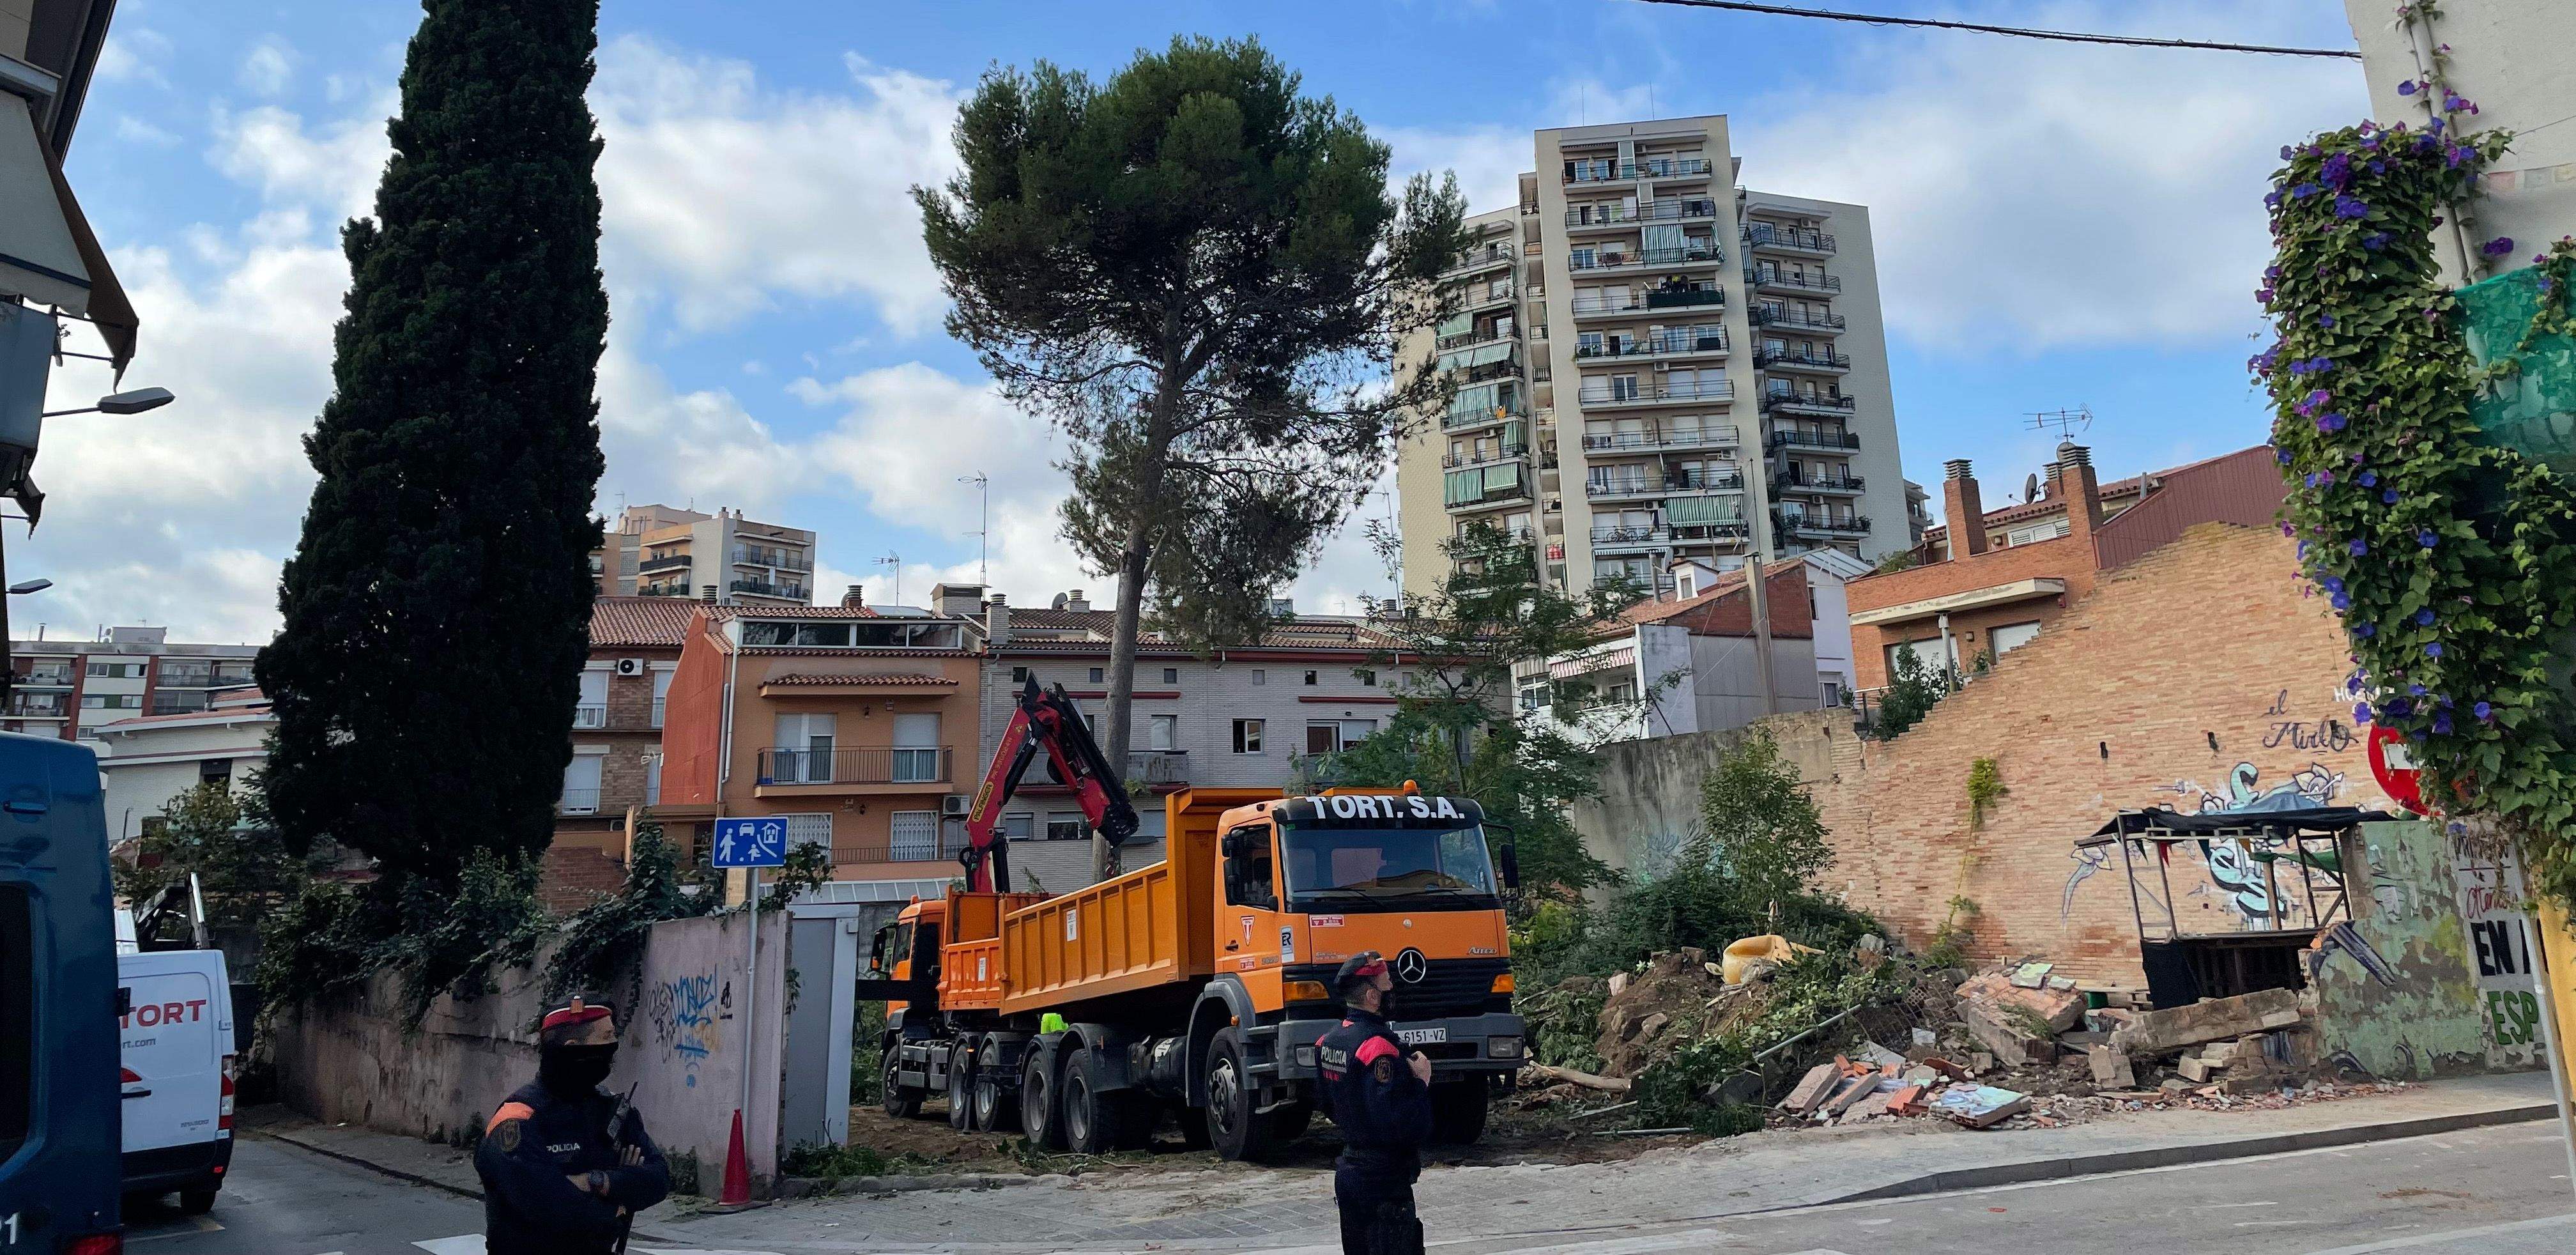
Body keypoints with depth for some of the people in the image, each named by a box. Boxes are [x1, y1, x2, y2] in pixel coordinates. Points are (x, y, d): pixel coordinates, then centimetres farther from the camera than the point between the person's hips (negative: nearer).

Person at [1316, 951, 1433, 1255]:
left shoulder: (1330, 1042, 7)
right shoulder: (1379, 1047, -23)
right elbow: (1406, 1128, -28)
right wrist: (1421, 1082, -14)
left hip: (1348, 1170, 9)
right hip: (1384, 1182, -9)